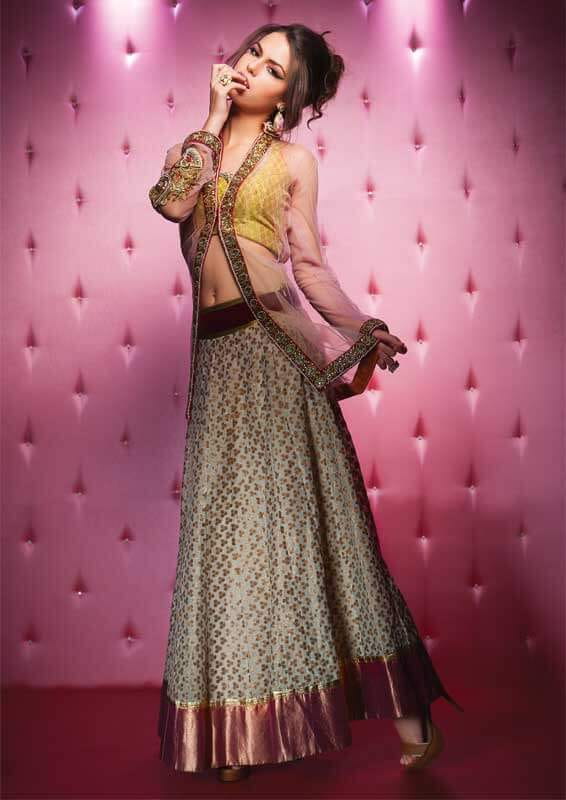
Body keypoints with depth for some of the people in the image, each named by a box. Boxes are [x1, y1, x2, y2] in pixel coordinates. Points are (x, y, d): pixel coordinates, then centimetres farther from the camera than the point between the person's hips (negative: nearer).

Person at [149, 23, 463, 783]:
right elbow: (171, 202, -6)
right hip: (219, 350, 3)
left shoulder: (294, 160, 7)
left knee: (304, 513, -5)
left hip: (277, 344, -3)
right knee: (229, 520, 1)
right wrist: (214, 115, 1)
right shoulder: (199, 143, 16)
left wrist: (362, 327, -8)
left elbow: (310, 265, 4)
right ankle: (239, 722, 11)